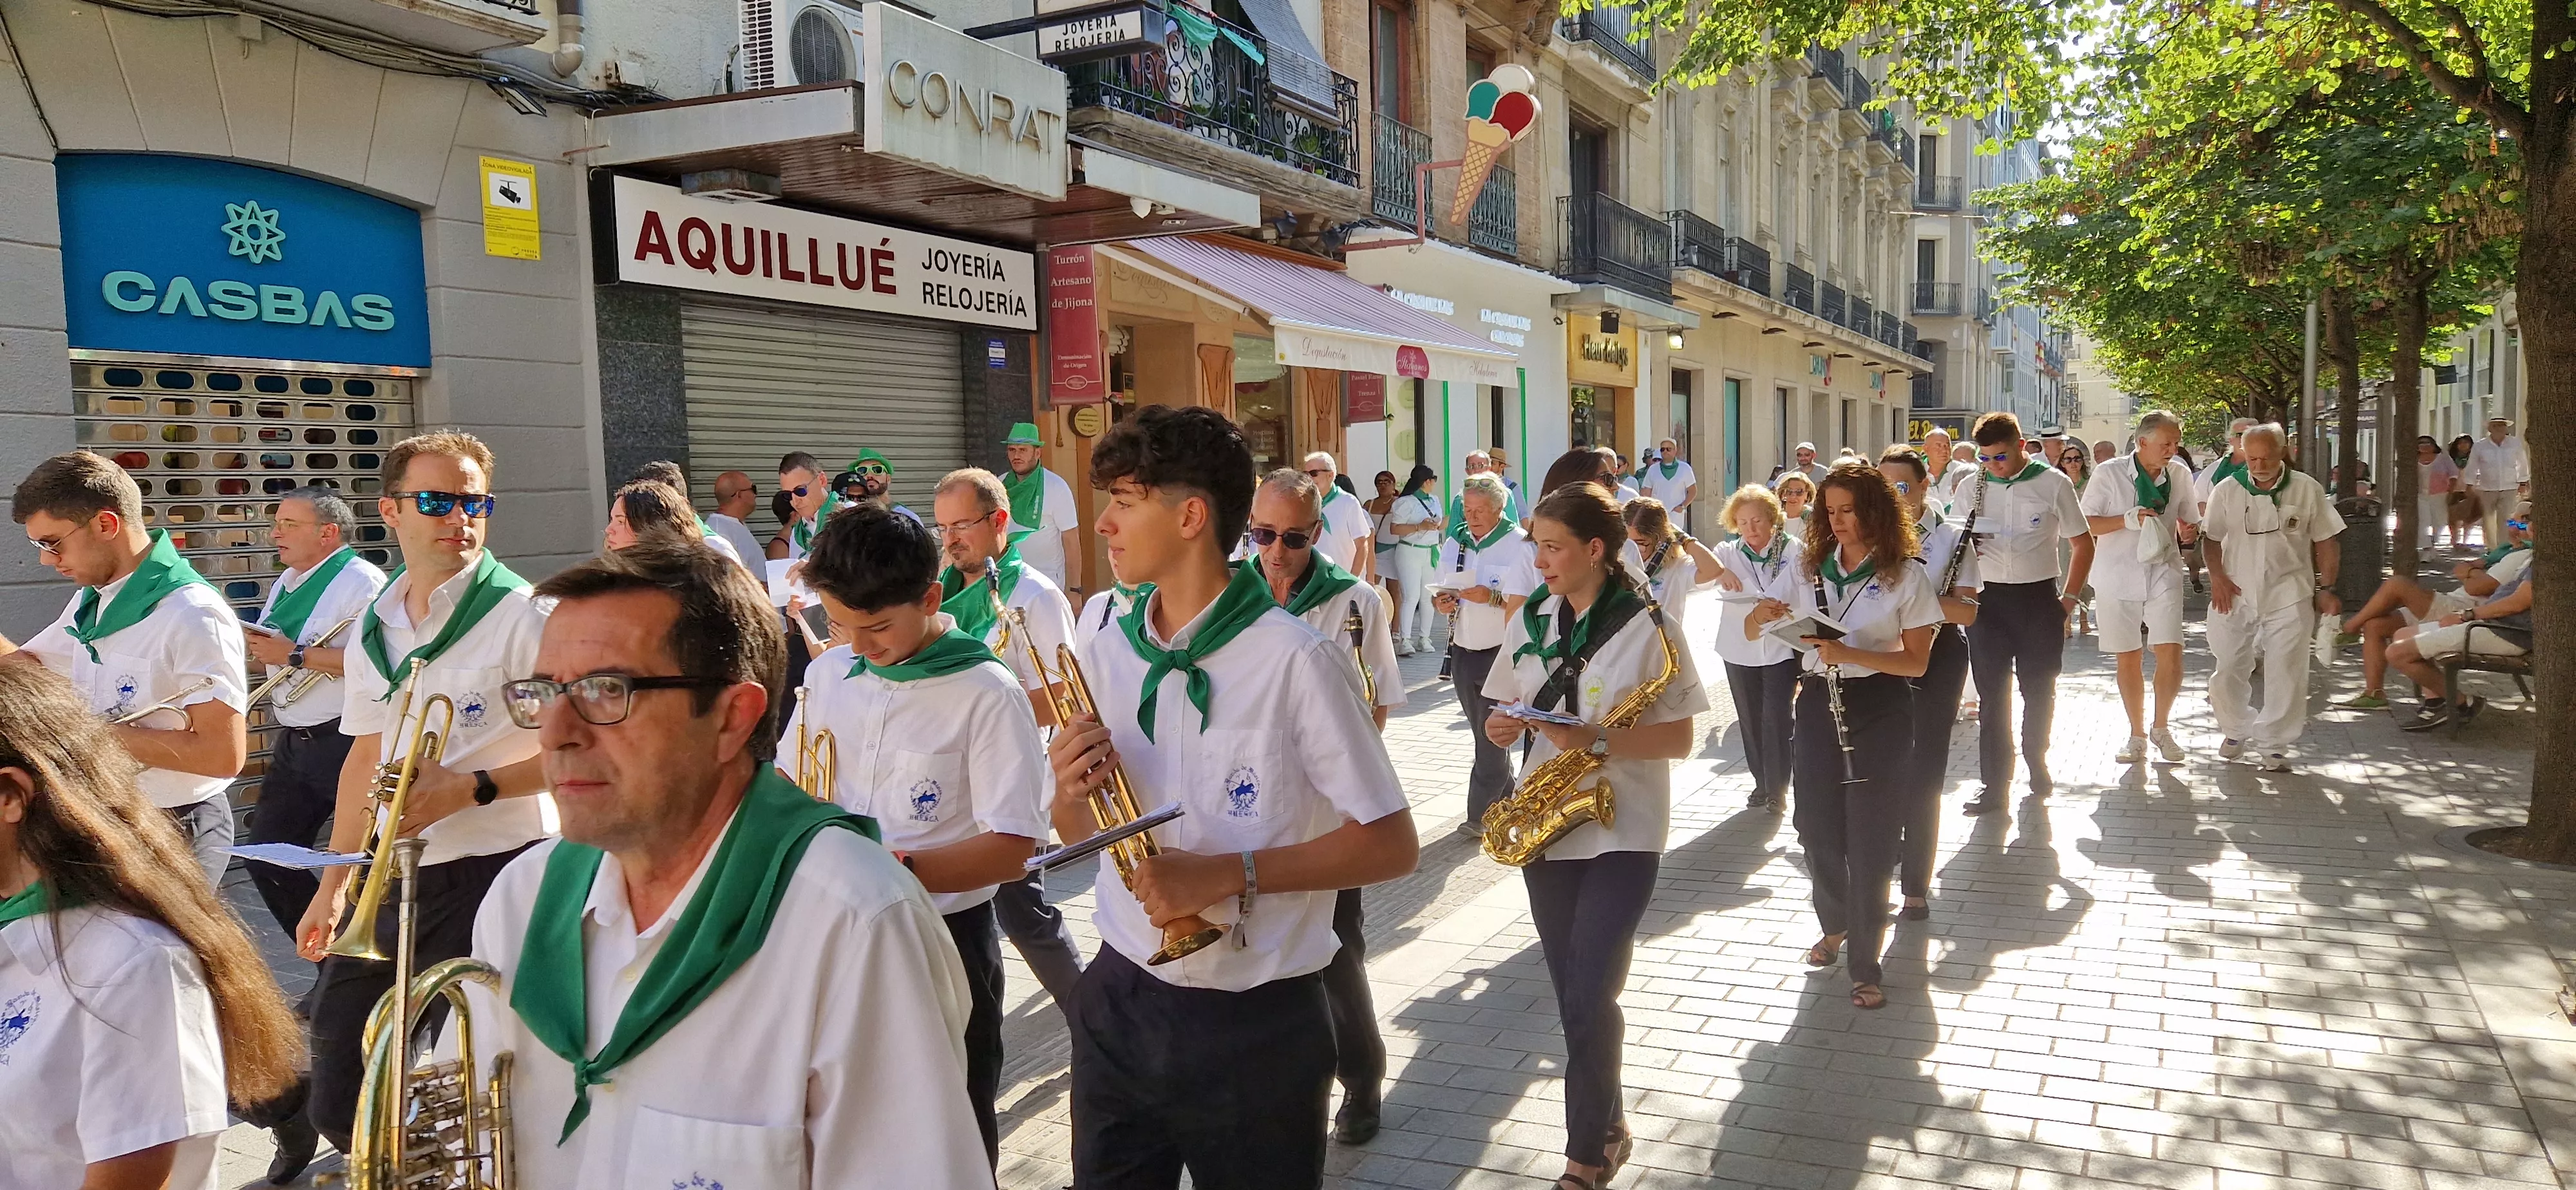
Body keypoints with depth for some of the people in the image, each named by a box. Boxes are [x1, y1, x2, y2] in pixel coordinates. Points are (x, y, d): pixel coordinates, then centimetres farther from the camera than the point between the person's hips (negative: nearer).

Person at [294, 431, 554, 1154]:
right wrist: (333, 886, 21)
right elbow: (367, 756, 18)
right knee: (340, 1102, 13)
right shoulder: (374, 626, 9)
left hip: (491, 876, -7)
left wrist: (472, 787, -21)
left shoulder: (522, 617, -12)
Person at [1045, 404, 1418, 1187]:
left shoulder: (1294, 660, -16)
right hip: (1119, 1002, 5)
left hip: (1256, 1025, -5)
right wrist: (1072, 794, -10)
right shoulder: (1104, 657, 2)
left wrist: (1225, 873, -22)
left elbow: (1391, 844, -14)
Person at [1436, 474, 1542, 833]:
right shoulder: (1454, 544, 10)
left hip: (1500, 653, -6)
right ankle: (1506, 798, 29)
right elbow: (1442, 593, 17)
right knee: (1483, 733, 15)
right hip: (1463, 652, 6)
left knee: (1492, 736, -3)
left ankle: (1482, 813, 2)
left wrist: (1492, 597, -30)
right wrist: (1441, 602, -6)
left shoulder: (1518, 544, -9)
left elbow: (1524, 603, -15)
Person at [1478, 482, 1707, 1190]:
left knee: (1590, 999, -8)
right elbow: (1505, 706, 14)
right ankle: (1607, 1128, 30)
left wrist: (1597, 740, -25)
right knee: (1572, 994, 12)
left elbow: (1680, 738, -10)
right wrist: (1501, 725, -10)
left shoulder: (1646, 626, -9)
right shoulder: (1531, 620, 6)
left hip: (1622, 833, -5)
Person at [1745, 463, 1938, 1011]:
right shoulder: (1810, 566, 5)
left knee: (1869, 840, 0)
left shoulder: (1906, 575, -6)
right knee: (1817, 828, 10)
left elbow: (1917, 661, -9)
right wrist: (1762, 613, -15)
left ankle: (1866, 965, 12)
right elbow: (1753, 630, 10)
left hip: (1879, 711, -4)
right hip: (1819, 704, 4)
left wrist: (1847, 653, -23)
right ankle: (1835, 924, 37)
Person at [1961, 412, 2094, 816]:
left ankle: (2036, 760, 30)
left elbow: (2083, 544, 4)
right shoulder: (1970, 488, 4)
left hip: (2039, 599, -1)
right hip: (1987, 600, 2)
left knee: (2039, 690, 7)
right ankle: (1994, 780, 8)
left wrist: (2069, 598, 0)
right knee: (1991, 693, 2)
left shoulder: (2053, 484, -3)